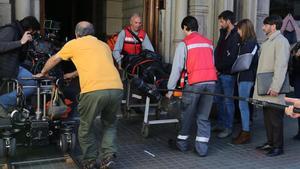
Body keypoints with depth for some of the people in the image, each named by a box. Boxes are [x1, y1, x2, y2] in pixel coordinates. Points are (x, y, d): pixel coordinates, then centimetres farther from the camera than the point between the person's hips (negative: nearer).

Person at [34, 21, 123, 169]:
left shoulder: (74, 44, 18)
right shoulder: (104, 45, 30)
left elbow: (54, 60, 31)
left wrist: (42, 73, 49)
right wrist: (72, 75, 57)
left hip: (93, 90, -4)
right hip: (116, 88, 4)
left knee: (86, 127, 17)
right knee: (110, 124, 26)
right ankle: (108, 155, 14)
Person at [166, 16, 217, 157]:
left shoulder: (184, 44, 1)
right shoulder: (208, 42, 17)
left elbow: (177, 68, -2)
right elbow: (211, 64, 14)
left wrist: (170, 89, 2)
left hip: (194, 82, -4)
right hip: (211, 81, 4)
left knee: (188, 114, 12)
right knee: (203, 117, 11)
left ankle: (182, 142, 25)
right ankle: (202, 147, 11)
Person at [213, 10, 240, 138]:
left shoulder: (236, 36, -12)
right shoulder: (223, 34, 14)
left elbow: (231, 58, -18)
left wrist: (219, 68, -11)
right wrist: (215, 67, 0)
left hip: (228, 73, -8)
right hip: (219, 72, 8)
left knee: (228, 101, -1)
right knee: (218, 99, 14)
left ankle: (228, 128, 9)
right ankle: (220, 124, 26)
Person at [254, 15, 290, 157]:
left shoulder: (281, 41, -12)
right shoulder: (267, 41, 17)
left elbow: (281, 66, -20)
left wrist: (275, 87, -24)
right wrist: (260, 85, 16)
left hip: (273, 89, -9)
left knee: (275, 118, -1)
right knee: (267, 117, 15)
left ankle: (278, 147, 9)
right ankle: (270, 143, 27)